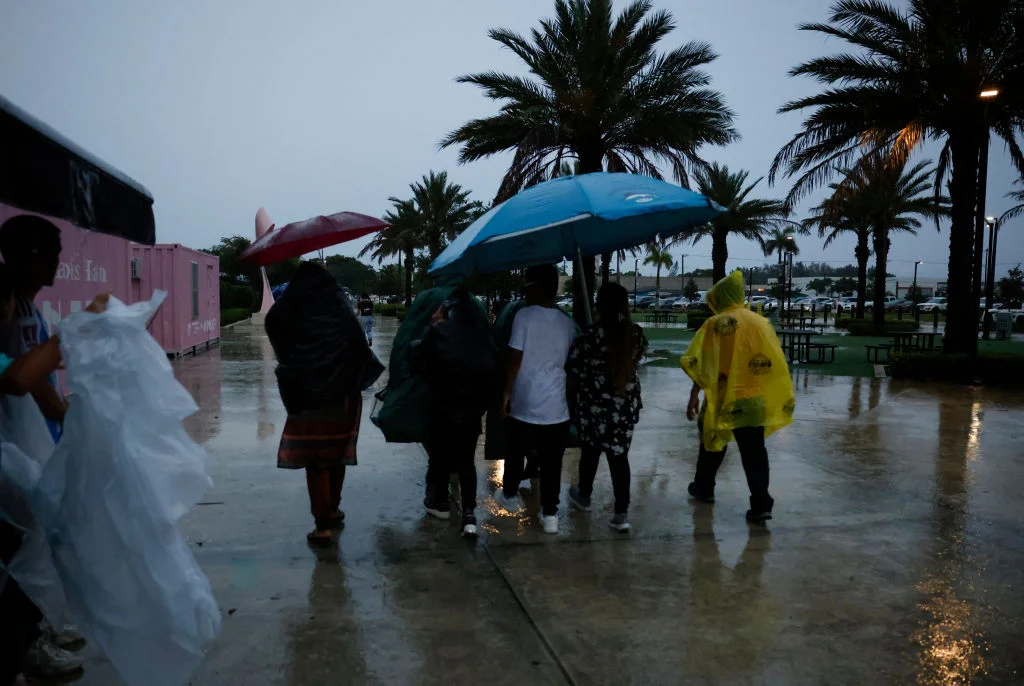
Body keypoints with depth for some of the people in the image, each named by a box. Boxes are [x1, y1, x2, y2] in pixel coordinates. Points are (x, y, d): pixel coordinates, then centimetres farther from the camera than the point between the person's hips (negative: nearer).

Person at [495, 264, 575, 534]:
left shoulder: (524, 315, -9)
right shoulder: (567, 323, 4)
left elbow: (515, 360, -9)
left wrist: (506, 393, 1)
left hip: (525, 402, -2)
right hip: (555, 404, 2)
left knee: (516, 453, 20)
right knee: (552, 463, 8)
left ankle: (510, 496, 37)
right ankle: (550, 514, 11)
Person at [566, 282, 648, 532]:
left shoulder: (590, 336, -15)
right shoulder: (637, 335, -3)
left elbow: (574, 373, -7)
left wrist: (571, 401, 7)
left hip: (594, 403, -2)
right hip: (627, 403, 2)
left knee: (591, 449, 17)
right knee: (619, 454, 7)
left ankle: (583, 496, 38)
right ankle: (622, 513, 3)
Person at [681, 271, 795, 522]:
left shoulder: (716, 324, -8)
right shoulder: (761, 322, 4)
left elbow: (701, 364, -11)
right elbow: (775, 363, 7)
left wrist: (694, 396, -4)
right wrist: (784, 398, 15)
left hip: (722, 399, -2)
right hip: (754, 399, 2)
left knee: (712, 444, 18)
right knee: (754, 452, 4)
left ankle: (704, 488, 33)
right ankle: (761, 504, -2)